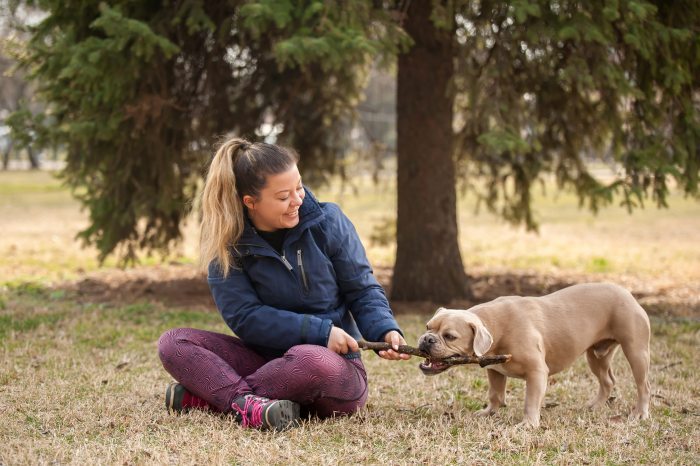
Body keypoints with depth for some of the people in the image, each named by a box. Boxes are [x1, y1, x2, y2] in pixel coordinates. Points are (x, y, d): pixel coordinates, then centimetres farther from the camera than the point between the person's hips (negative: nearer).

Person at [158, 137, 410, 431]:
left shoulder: (327, 222, -6)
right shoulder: (228, 244, -5)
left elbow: (363, 291, 1)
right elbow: (244, 317, -11)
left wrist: (385, 330, -19)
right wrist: (318, 331, -20)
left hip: (335, 367, -2)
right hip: (268, 359, 2)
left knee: (311, 359, -39)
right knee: (173, 343, -16)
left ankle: (213, 393, -23)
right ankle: (248, 404, -39)